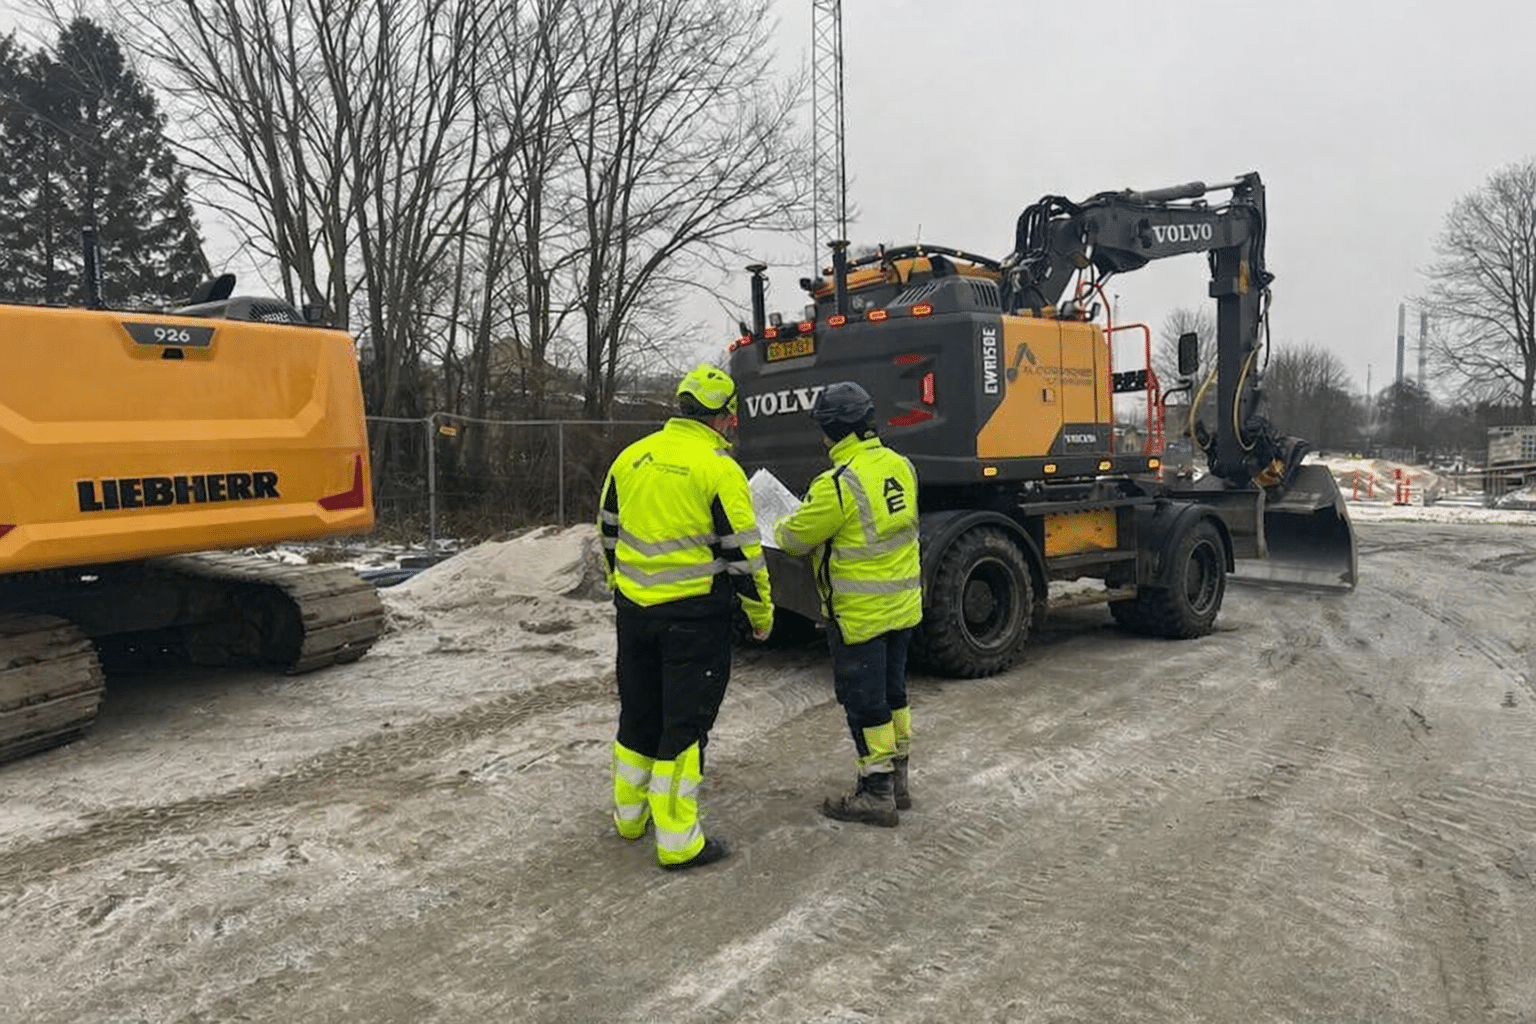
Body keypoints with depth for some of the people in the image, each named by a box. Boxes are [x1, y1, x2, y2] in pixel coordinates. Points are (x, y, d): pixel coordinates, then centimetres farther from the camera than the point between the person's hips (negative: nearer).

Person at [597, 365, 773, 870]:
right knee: (685, 721, 3)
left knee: (638, 712, 20)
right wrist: (761, 612, 0)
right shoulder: (719, 468, -14)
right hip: (695, 614, -6)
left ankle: (629, 814, 35)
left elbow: (608, 530, 15)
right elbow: (743, 552, -12)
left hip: (634, 609, 6)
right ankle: (677, 841, 10)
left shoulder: (630, 458, 6)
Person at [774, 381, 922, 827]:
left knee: (863, 700, 5)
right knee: (892, 692, 20)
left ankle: (876, 794, 15)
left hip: (859, 614, -8)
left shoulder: (837, 484, -23)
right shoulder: (900, 466, 2)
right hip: (903, 604, 8)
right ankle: (897, 780, 33)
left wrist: (780, 526, 10)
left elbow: (795, 538, -12)